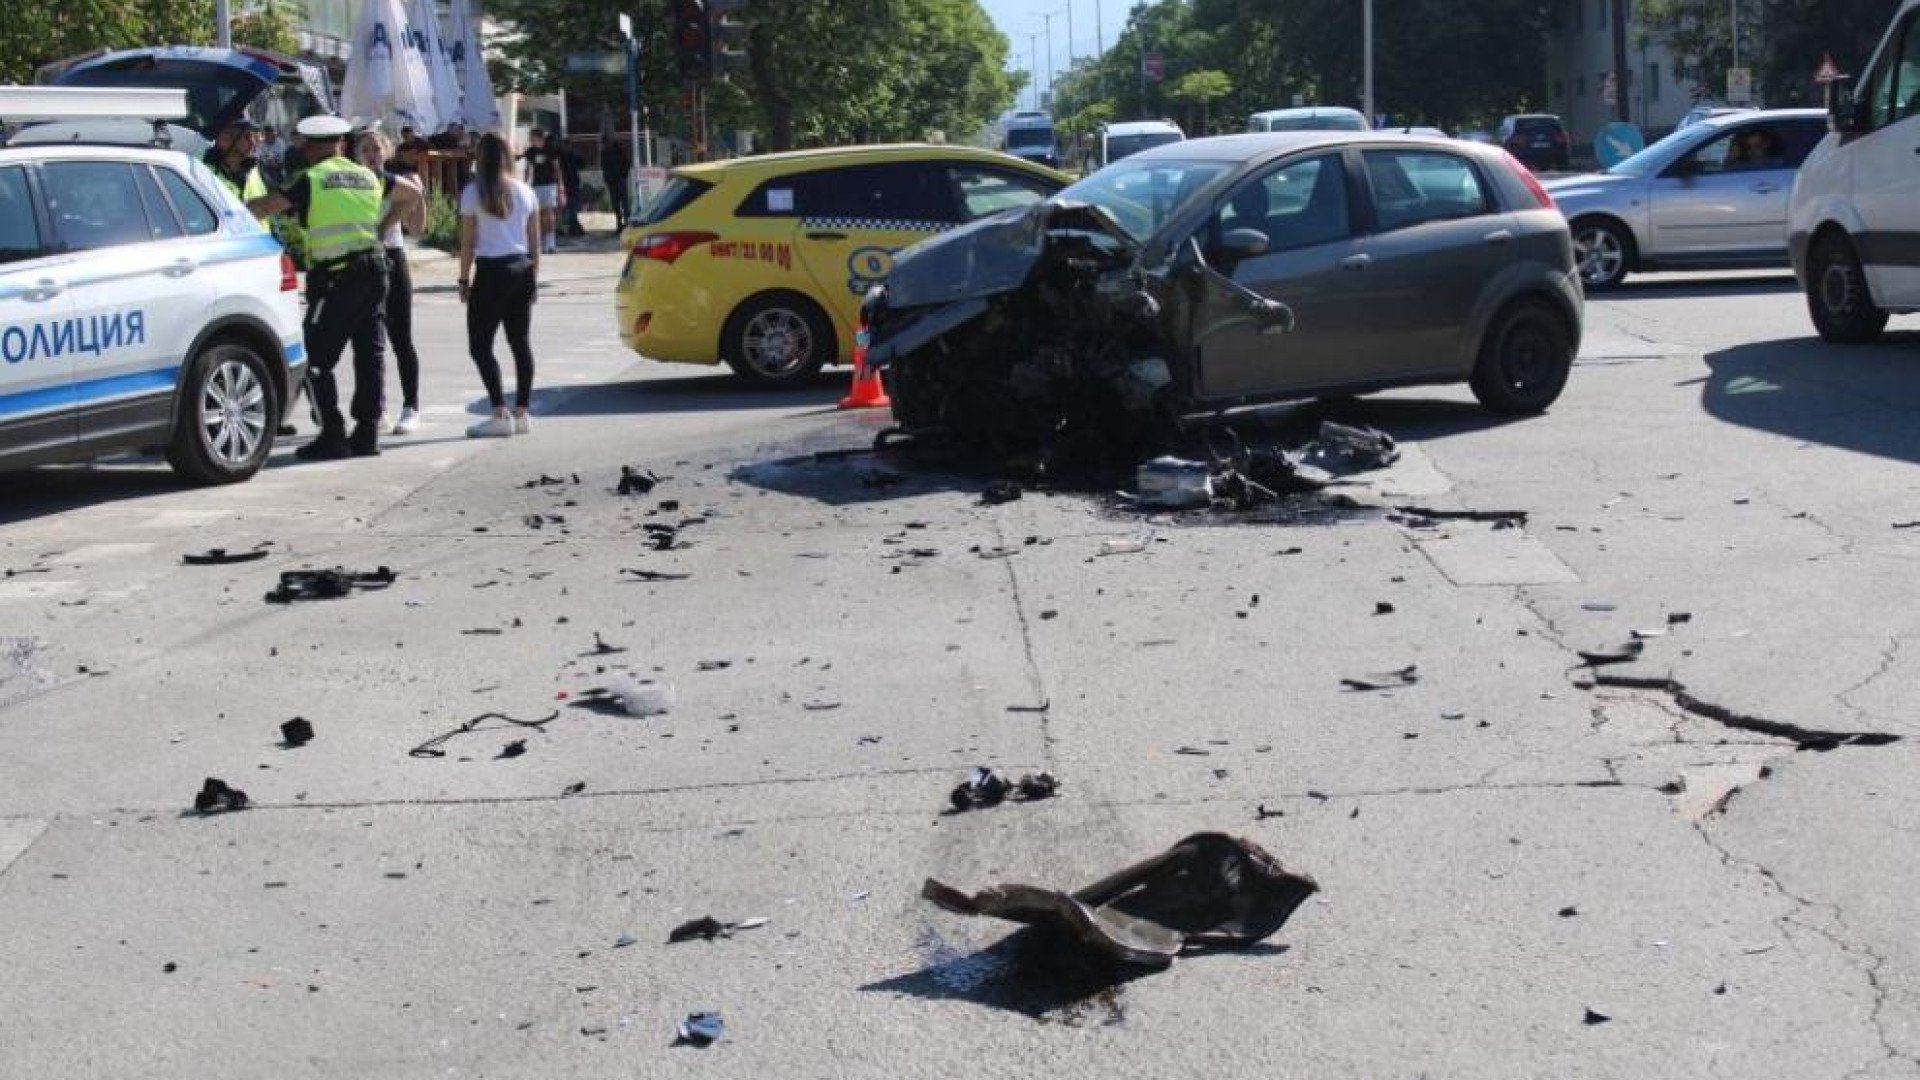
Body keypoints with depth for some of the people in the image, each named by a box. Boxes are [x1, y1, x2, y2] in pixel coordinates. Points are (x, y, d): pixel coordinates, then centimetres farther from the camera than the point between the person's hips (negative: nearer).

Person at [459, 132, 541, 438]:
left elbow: (468, 243, -5)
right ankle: (522, 413, 12)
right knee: (520, 342, 11)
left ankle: (500, 414, -10)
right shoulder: (525, 192, 8)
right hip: (522, 269, 6)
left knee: (480, 346, -1)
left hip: (491, 271, -6)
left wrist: (464, 280, 2)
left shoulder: (473, 192, -5)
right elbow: (535, 241, 10)